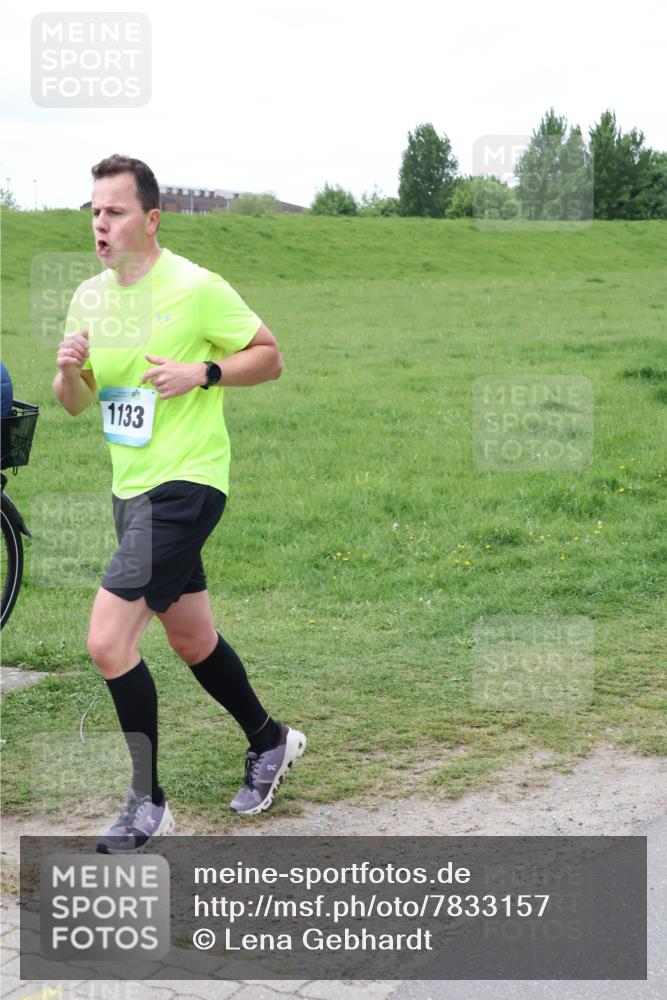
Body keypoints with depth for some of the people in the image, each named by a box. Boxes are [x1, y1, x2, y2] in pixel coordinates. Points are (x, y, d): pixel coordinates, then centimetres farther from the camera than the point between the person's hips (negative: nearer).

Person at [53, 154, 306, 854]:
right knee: (193, 641, 19)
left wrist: (202, 373, -19)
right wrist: (69, 368, -8)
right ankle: (269, 740, 42)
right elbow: (76, 403, 14)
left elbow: (269, 356, -4)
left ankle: (147, 803, 0)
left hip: (185, 484, -8)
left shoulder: (195, 288, -11)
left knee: (107, 640, -15)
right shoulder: (91, 296, 9)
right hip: (131, 487, 8)